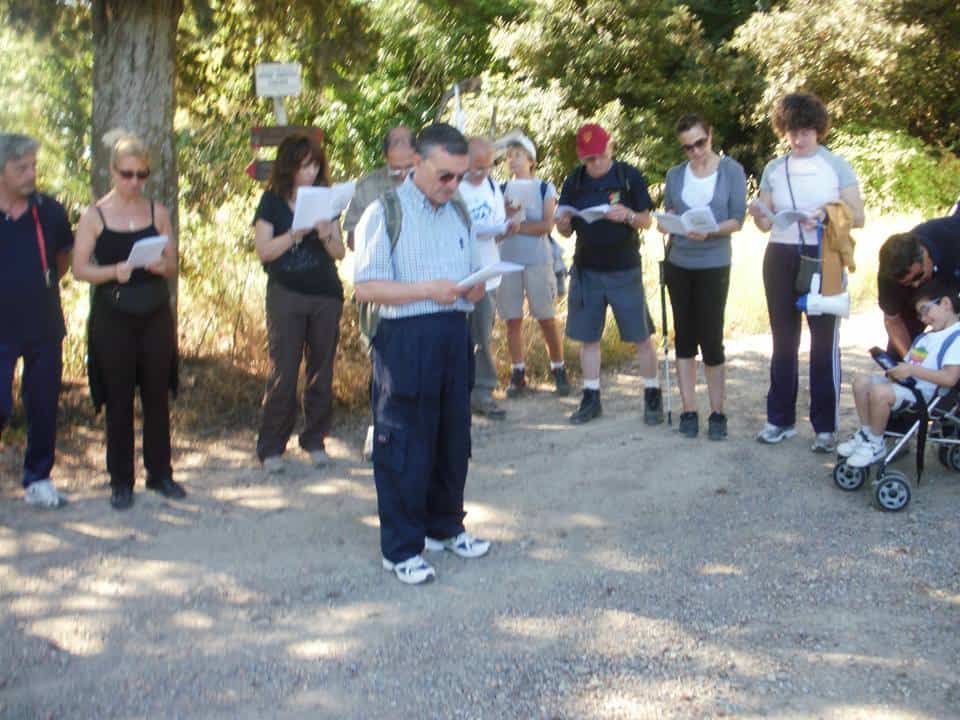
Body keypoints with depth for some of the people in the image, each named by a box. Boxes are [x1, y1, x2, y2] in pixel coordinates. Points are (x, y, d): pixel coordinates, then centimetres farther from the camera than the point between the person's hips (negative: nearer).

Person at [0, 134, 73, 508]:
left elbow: (64, 258, 16)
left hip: (45, 326, 3)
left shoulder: (49, 211, 0)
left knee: (44, 408, 8)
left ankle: (38, 479, 22)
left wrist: (41, 288, 8)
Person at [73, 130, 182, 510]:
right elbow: (79, 268, -5)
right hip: (112, 317, -2)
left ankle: (160, 472, 18)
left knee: (158, 394, 6)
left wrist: (162, 265, -14)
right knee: (118, 399, 2)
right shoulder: (94, 216, -1)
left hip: (155, 314, 3)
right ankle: (121, 481, 10)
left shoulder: (157, 212, 7)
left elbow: (172, 263, 9)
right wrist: (114, 271, -22)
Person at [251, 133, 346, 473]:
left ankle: (315, 440, 17)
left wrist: (326, 235, -14)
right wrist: (298, 232, -18)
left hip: (325, 295, 3)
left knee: (321, 371, 6)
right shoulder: (272, 201, 2)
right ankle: (271, 447, 4)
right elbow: (264, 250, -6)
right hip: (286, 295, -3)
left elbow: (340, 253, 7)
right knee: (283, 372, -5)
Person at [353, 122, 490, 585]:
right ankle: (401, 548, 9)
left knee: (453, 439, 14)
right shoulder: (385, 213, -6)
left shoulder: (459, 213, 15)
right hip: (405, 342, -7)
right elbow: (365, 286, -12)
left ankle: (444, 527, 31)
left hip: (454, 337, 7)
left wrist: (475, 288, 0)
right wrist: (427, 290, -21)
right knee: (403, 447, -1)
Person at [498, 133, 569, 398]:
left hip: (538, 259, -2)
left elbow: (547, 225, -5)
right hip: (507, 260, 3)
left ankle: (558, 370, 9)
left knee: (547, 319, -2)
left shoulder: (545, 188, 5)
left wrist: (517, 226, -11)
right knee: (513, 319, 2)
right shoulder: (503, 189, 13)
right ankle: (517, 373, 9)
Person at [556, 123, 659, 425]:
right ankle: (591, 398, 18)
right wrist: (563, 224, -17)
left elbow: (647, 221, -3)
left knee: (641, 337, 1)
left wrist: (628, 216, -25)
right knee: (588, 337, 7)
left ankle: (652, 396, 12)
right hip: (586, 270, 3)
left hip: (625, 269, -3)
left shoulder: (629, 176, -6)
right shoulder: (574, 181, 3)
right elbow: (566, 231, 7)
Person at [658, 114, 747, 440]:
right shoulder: (675, 174, 6)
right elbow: (668, 215, 11)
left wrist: (709, 230, -24)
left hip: (713, 265, -3)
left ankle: (717, 413, 7)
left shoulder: (731, 170, -3)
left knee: (711, 340, -3)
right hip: (678, 264, 3)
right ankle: (689, 411, 11)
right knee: (684, 337, 6)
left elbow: (737, 220, -7)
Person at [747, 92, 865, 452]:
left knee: (824, 342, -2)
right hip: (781, 259, 3)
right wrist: (758, 215, -12)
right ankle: (780, 419, 15)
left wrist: (828, 215, -20)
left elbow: (858, 217, -2)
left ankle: (825, 426, 3)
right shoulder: (773, 169, 8)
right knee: (784, 340, 8)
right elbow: (766, 224, 10)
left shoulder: (837, 166, 0)